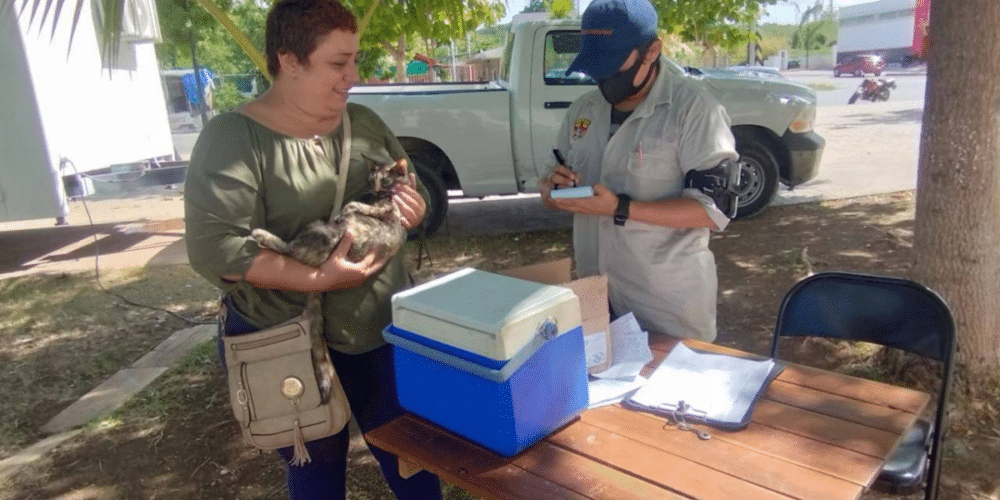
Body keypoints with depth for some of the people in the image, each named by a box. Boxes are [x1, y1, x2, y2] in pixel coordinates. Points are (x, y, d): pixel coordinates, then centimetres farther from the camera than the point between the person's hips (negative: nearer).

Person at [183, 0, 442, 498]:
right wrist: (318, 279, -26)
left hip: (386, 330, 5)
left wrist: (413, 208, -8)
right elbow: (214, 247, -21)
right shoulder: (232, 138, -14)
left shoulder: (364, 121, 5)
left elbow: (414, 192, 15)